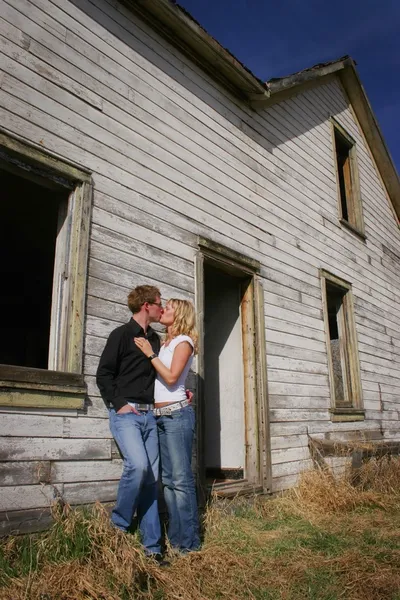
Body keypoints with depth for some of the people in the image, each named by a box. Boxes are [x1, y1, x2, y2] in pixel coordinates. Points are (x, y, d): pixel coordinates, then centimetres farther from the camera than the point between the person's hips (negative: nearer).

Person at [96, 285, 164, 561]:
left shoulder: (155, 339, 16)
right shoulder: (122, 334, -2)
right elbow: (104, 374, -5)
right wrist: (119, 404, -12)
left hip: (149, 415, 6)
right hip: (126, 413, -6)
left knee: (152, 477, 2)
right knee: (138, 465, -24)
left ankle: (152, 546, 10)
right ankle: (118, 526, 0)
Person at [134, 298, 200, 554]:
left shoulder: (183, 341, -3)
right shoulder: (166, 343, 19)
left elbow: (171, 377, -14)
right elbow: (161, 377, 15)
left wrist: (150, 354, -10)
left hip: (177, 414, -8)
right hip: (161, 416, 8)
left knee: (181, 479, -5)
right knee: (168, 479, 10)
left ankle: (188, 541, 3)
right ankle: (175, 537, 18)